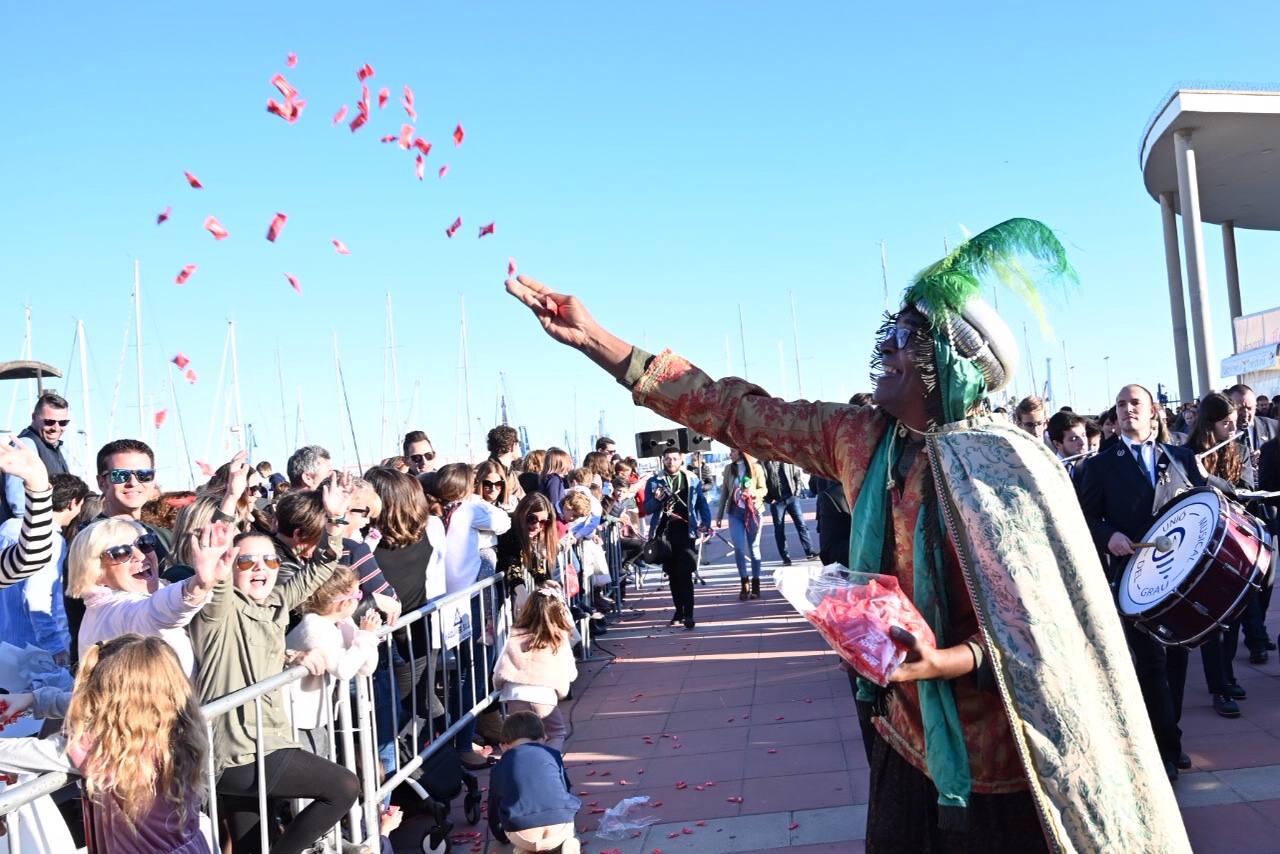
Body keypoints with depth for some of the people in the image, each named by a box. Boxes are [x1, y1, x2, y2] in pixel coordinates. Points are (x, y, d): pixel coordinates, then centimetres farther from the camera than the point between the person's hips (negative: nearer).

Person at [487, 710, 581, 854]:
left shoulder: (499, 767, 20)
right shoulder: (553, 754, 20)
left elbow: (493, 809, 30)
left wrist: (502, 837, 51)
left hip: (522, 835, 0)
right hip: (559, 827, 1)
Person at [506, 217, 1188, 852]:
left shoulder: (1004, 464, -19)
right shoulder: (857, 437, -2)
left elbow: (1047, 624, -17)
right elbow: (737, 412, -1)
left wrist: (942, 662, -35)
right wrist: (594, 338, -4)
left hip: (991, 758, -6)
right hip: (906, 737, 6)